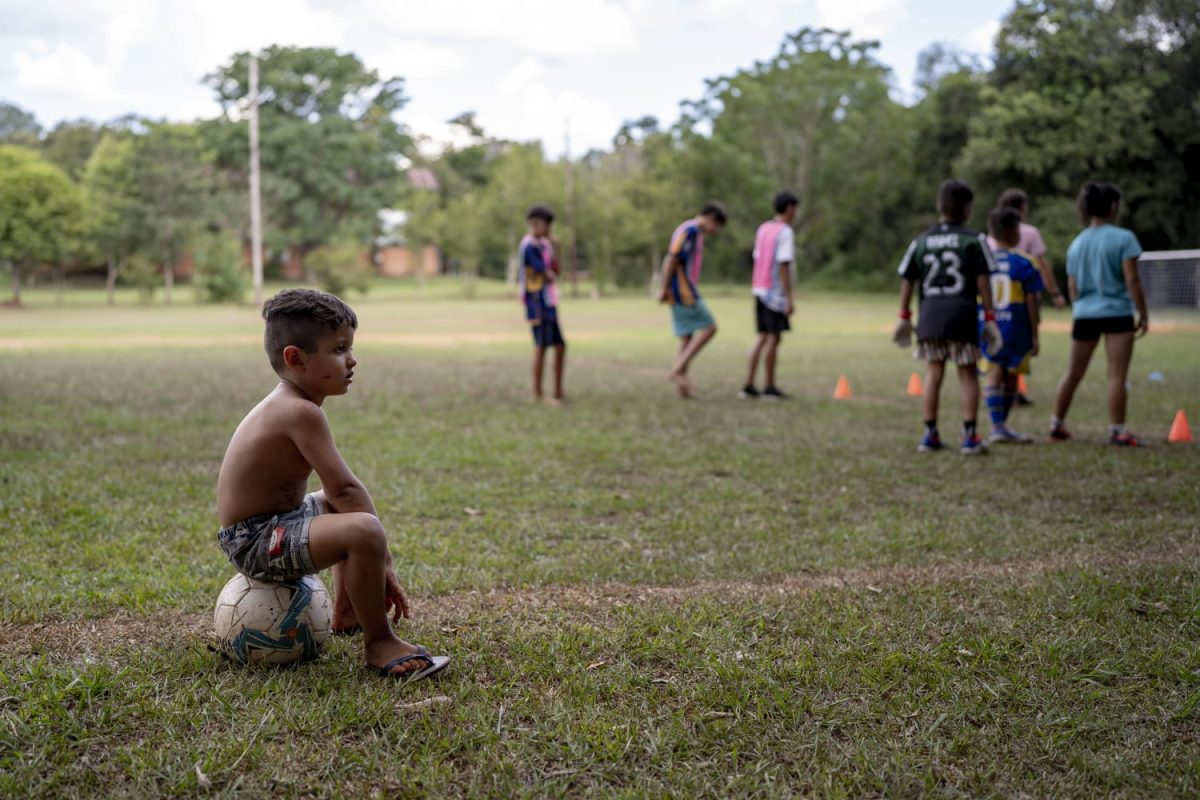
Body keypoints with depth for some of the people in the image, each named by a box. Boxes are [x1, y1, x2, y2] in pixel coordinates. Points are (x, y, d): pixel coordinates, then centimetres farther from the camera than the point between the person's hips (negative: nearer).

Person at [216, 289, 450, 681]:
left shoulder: (287, 406, 9)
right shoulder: (301, 412, -22)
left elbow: (335, 490, 14)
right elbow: (345, 488, -23)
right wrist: (383, 562, -17)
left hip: (274, 519, 11)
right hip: (255, 542, -11)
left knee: (346, 511, 33)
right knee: (365, 530, -32)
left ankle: (346, 612, 38)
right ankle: (379, 643, -14)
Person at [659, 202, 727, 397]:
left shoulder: (694, 232, 20)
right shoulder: (690, 230, -12)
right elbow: (671, 259, -19)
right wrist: (665, 291, -19)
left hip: (685, 293, 10)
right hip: (683, 292, -10)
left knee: (687, 337, 8)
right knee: (709, 328, -8)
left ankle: (683, 386, 6)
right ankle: (677, 369, -10)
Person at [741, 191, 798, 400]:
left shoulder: (762, 229, 12)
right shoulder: (785, 232, -12)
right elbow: (783, 266, -18)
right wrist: (789, 298, -17)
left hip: (760, 291, 8)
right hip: (776, 293, -8)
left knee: (763, 337, 10)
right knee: (774, 337, 1)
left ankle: (749, 385, 6)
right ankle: (770, 387, 7)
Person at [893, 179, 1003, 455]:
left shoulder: (922, 240, 11)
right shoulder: (973, 240, 0)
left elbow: (907, 280, 10)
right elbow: (982, 280, -5)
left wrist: (904, 316, 15)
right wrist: (989, 316, -2)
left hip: (930, 312, 3)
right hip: (962, 311, -3)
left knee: (933, 372, 11)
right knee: (968, 374, 5)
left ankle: (930, 434, 12)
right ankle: (970, 437, 3)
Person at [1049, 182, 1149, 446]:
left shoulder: (1076, 243, 10)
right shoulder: (1123, 238, -7)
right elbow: (1131, 280, -10)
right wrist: (1143, 314, -4)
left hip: (1084, 315, 5)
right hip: (1117, 314, -5)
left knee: (1072, 374, 15)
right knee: (1117, 376, -2)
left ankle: (1057, 426, 22)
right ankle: (1117, 431, -2)